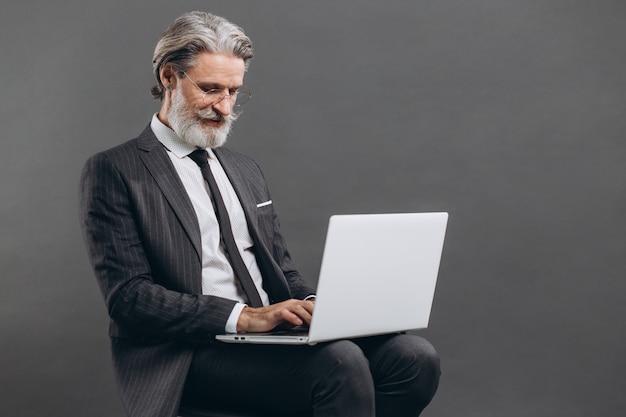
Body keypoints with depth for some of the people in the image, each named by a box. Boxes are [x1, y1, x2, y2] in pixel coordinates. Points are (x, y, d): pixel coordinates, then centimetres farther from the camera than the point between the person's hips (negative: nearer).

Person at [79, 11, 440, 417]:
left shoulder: (246, 171, 22)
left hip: (273, 336, 7)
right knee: (340, 364, -32)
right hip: (186, 355, -7)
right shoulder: (113, 171, 0)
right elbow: (128, 294, -11)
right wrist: (242, 316, -20)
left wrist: (312, 306, -3)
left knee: (415, 357, -18)